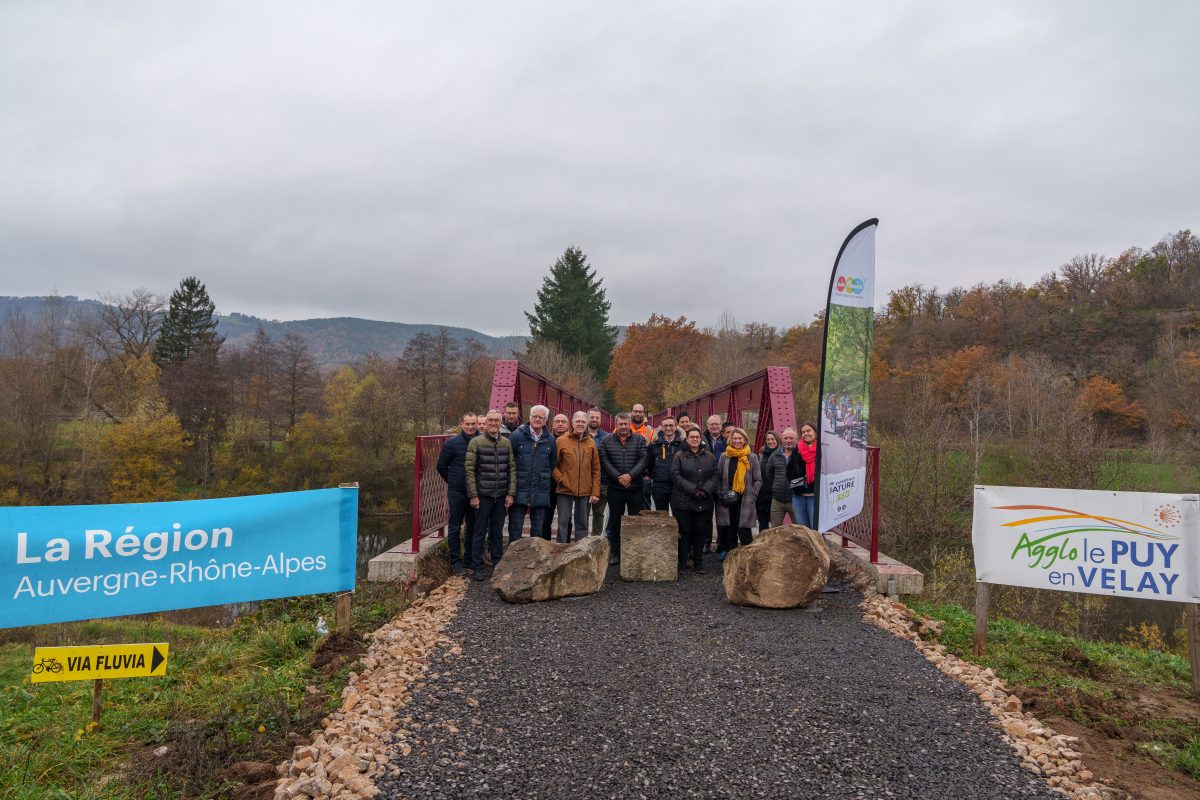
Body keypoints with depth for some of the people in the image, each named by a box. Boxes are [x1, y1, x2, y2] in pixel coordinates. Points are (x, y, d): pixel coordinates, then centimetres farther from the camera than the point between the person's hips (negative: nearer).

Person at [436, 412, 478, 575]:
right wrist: (453, 482, 3)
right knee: (454, 527, 4)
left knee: (473, 527, 11)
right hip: (457, 493, -3)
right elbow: (441, 466, 3)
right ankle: (455, 561, 13)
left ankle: (470, 560, 21)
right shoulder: (452, 443, -6)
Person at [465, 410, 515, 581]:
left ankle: (498, 564, 21)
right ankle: (477, 567, 10)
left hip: (501, 496, 3)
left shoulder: (506, 443, 7)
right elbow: (470, 470, -6)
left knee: (498, 531, 11)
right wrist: (473, 495, -10)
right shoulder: (476, 442, -4)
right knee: (480, 532, 3)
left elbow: (512, 469, 7)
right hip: (483, 495, -3)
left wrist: (511, 493, 0)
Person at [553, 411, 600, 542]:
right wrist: (560, 479, -12)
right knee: (564, 523, 2)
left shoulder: (591, 443, 7)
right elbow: (553, 464, 2)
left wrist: (595, 492, 1)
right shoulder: (561, 441, 0)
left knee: (582, 524, 8)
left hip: (585, 492, 2)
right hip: (565, 490, -2)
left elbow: (596, 469, 7)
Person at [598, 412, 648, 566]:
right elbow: (605, 462, -4)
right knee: (615, 521, 7)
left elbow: (643, 460, -5)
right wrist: (618, 477, -14)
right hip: (615, 488, 0)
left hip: (635, 488, 0)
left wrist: (630, 475, -17)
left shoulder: (639, 440, 5)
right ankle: (615, 553, 16)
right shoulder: (606, 441, 5)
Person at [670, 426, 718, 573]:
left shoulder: (710, 456, 10)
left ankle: (698, 564, 13)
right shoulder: (679, 456, 1)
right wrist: (692, 490, -17)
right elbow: (676, 475, -9)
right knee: (684, 531, 0)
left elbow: (714, 475, 5)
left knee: (700, 532, 5)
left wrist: (705, 490, -12)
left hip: (703, 502, 3)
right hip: (683, 501, -3)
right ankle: (681, 563, 8)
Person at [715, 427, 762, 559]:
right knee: (730, 533, 8)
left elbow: (758, 480, 4)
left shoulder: (752, 457, 2)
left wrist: (752, 496, -5)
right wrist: (720, 494, -4)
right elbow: (718, 478, 7)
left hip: (745, 502, -2)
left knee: (743, 531, -8)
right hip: (728, 501, 2)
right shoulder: (724, 457, 6)